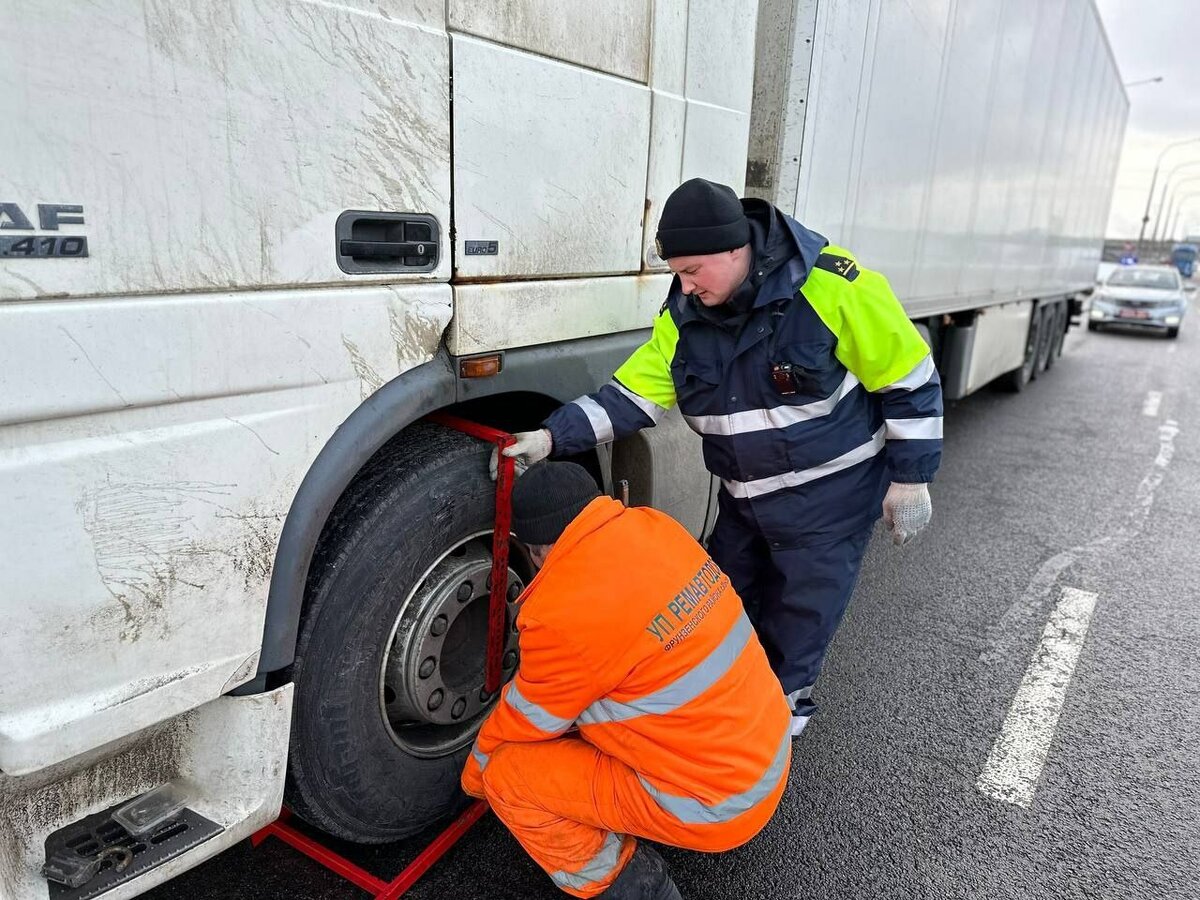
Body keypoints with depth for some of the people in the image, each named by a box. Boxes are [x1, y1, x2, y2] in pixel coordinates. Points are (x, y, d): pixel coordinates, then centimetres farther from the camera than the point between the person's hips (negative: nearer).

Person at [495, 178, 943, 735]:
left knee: (802, 606, 7)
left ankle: (785, 698, 35)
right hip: (745, 496, 5)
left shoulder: (832, 286, -23)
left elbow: (909, 379, -15)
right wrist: (552, 438, -18)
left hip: (832, 491, -5)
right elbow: (631, 395, -6)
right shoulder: (684, 316, -7)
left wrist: (909, 479, -11)